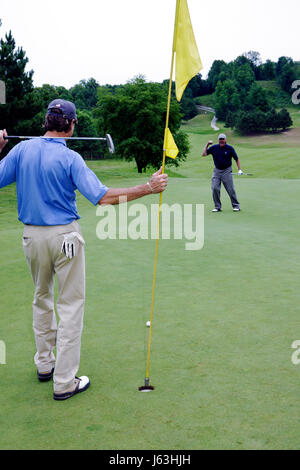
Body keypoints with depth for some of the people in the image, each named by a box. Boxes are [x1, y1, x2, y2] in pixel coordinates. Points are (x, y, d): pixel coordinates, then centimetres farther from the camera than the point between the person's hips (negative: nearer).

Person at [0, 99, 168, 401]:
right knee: (70, 304, 3)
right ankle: (64, 382, 6)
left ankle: (45, 364, 34)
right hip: (64, 235, -5)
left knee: (41, 298, 23)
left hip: (32, 235, 6)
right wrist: (148, 188, -17)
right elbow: (103, 197, -20)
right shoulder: (70, 158, -14)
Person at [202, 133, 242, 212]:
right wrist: (207, 145, -5)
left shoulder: (230, 148, -6)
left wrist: (239, 169, -6)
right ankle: (217, 207, 4)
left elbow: (236, 159, 1)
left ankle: (236, 206, 9)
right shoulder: (214, 148, 0)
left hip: (227, 171, -2)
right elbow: (204, 154, 1)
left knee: (230, 189, -4)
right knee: (215, 188, -7)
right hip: (217, 171, 3)